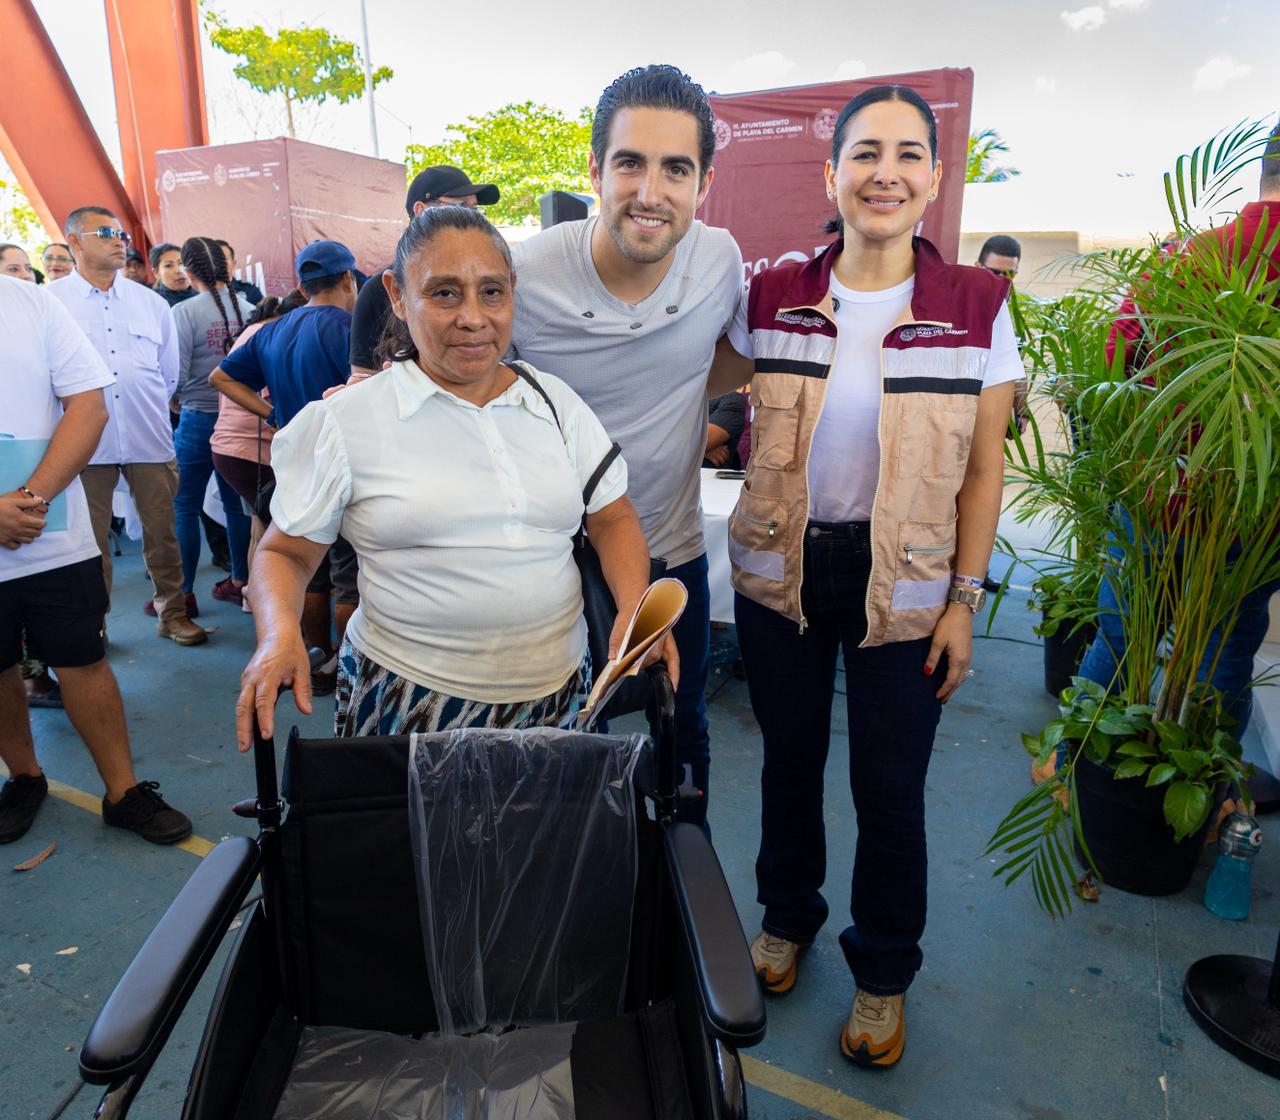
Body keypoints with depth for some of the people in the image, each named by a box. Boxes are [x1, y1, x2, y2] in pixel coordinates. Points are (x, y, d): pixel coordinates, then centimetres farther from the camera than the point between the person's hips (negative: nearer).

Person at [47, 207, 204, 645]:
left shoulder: (151, 302, 10)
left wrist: (149, 413, 15)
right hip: (86, 444, -2)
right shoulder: (50, 301, 1)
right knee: (91, 541, 5)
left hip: (149, 441, 2)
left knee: (162, 533, 6)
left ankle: (172, 614, 19)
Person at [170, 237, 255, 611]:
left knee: (184, 507, 6)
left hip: (199, 418, -4)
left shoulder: (184, 312, -11)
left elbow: (176, 375, -12)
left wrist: (173, 399, 9)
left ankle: (183, 591, 11)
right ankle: (240, 581, 21)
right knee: (236, 502, 13)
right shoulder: (247, 308, 0)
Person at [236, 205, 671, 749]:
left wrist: (635, 607, -11)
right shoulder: (343, 422, -5)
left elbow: (613, 519, 8)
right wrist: (279, 633, -18)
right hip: (408, 700, -2)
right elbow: (285, 553, 2)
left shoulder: (556, 402, 5)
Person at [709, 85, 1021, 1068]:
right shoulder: (773, 298, -2)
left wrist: (965, 600, -5)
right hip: (780, 570, 2)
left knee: (890, 790, 9)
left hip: (904, 583, -1)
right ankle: (787, 916, 46)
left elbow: (984, 468, -2)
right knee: (789, 760, 18)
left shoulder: (978, 307, -5)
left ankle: (883, 971, 36)